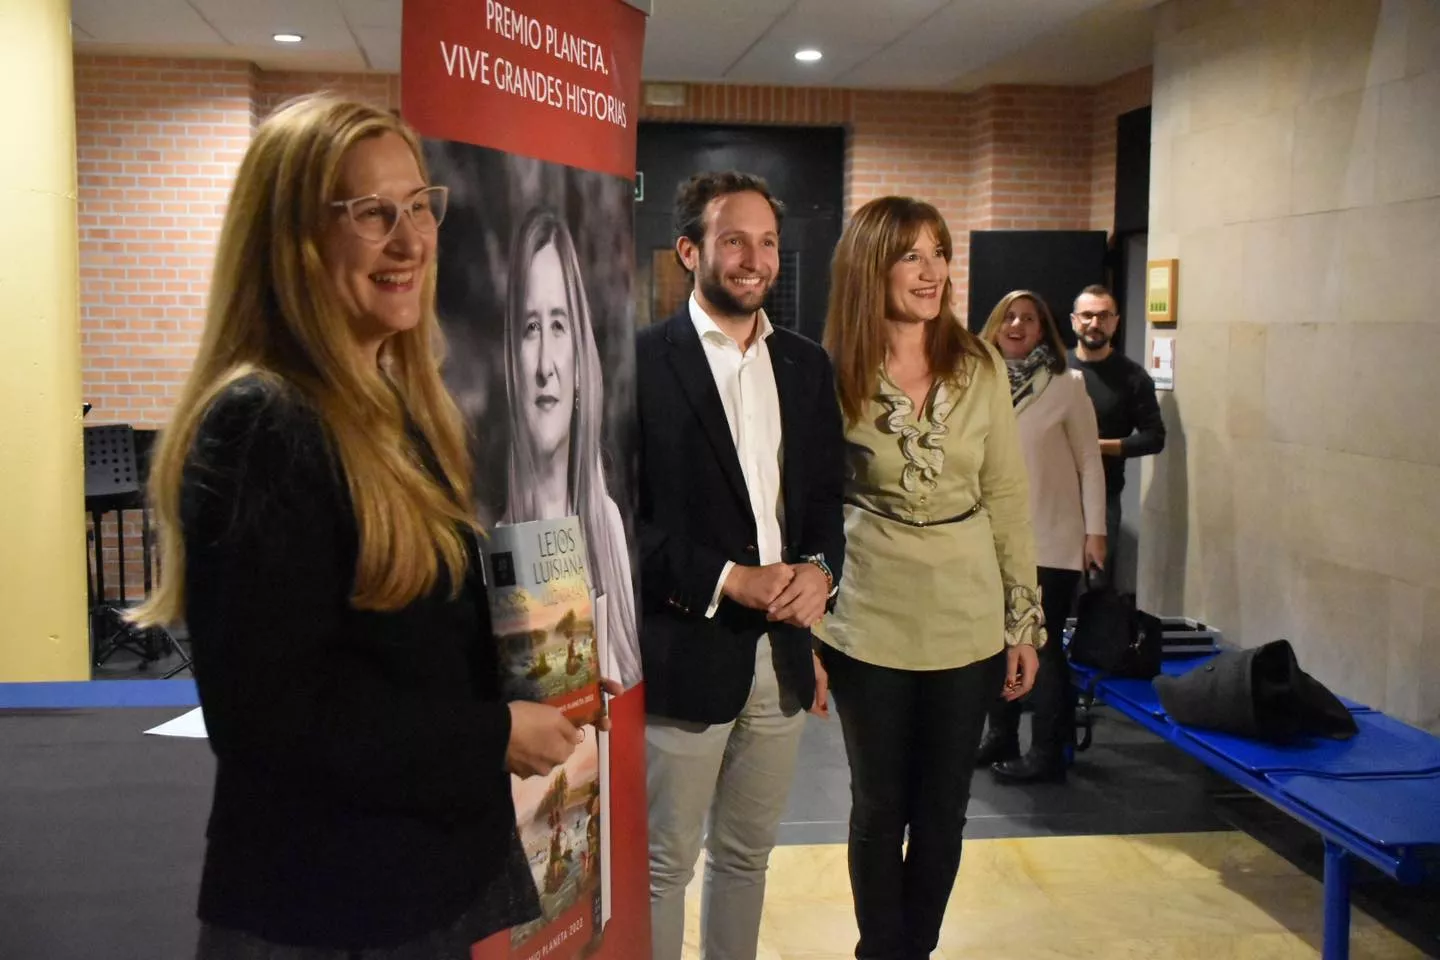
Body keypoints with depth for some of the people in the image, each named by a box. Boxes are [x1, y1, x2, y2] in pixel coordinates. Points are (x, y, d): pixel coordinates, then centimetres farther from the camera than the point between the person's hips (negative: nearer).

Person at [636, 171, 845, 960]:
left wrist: (820, 569, -9)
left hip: (782, 653, 5)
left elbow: (826, 496, 12)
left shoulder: (807, 365, 9)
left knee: (747, 853, 18)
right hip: (683, 653, -5)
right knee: (664, 862, 8)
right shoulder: (641, 360, -8)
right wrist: (729, 582, -18)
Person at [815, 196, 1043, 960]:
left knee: (943, 809, 14)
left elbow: (1007, 496, 3)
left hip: (967, 622, 2)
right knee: (880, 808, 13)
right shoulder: (832, 375, -8)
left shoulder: (980, 367, -1)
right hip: (868, 625, -2)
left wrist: (1024, 621, 3)